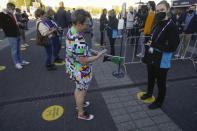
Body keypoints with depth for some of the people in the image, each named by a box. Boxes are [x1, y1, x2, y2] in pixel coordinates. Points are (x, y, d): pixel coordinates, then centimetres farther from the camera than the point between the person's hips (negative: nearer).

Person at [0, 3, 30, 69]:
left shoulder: (12, 14, 13)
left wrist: (19, 23, 3)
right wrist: (15, 24, -18)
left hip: (17, 34, 7)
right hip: (11, 35, -7)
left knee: (18, 49, 15)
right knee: (14, 50, 1)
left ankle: (21, 61, 26)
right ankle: (16, 63, 12)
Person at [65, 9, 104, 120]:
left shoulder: (71, 31, -2)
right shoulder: (79, 40, -33)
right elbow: (83, 61, -29)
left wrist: (91, 51, 4)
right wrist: (97, 57, -16)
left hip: (72, 67, 9)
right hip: (81, 71, -9)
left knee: (78, 88, 29)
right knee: (82, 91, 14)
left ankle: (79, 103, 55)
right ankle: (81, 113, 38)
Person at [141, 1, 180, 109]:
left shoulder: (172, 27, -17)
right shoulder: (158, 25, 5)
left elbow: (172, 48, -21)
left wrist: (154, 45, -23)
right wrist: (149, 46, -3)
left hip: (162, 61, -7)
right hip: (152, 58, 7)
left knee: (160, 82, 11)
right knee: (151, 78, 24)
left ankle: (159, 102, 33)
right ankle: (149, 93, 49)